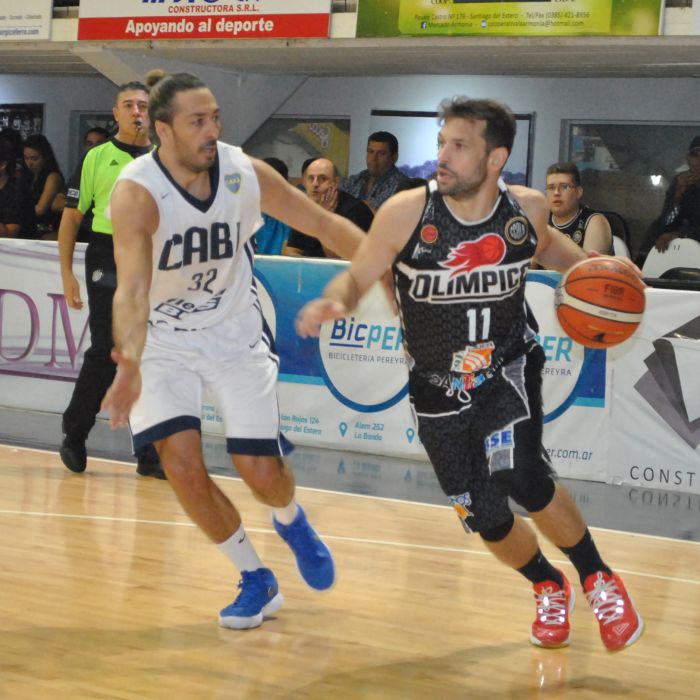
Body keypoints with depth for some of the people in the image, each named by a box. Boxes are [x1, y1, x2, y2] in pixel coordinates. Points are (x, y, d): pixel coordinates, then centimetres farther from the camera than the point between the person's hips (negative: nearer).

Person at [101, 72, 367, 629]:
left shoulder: (246, 174, -15)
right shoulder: (137, 193, -26)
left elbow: (325, 224, -2)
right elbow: (132, 290, -39)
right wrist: (130, 363, -56)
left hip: (237, 332, 2)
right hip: (164, 340, -2)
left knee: (261, 472, -4)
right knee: (183, 465, -15)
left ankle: (291, 520, 36)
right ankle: (256, 580, 9)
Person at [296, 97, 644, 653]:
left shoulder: (526, 207, -12)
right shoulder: (406, 213, -20)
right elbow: (357, 278, -11)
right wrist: (334, 302, -34)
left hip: (510, 367, -1)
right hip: (439, 387, 1)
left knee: (519, 476, -26)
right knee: (487, 519, 5)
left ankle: (598, 581, -1)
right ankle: (550, 590, 37)